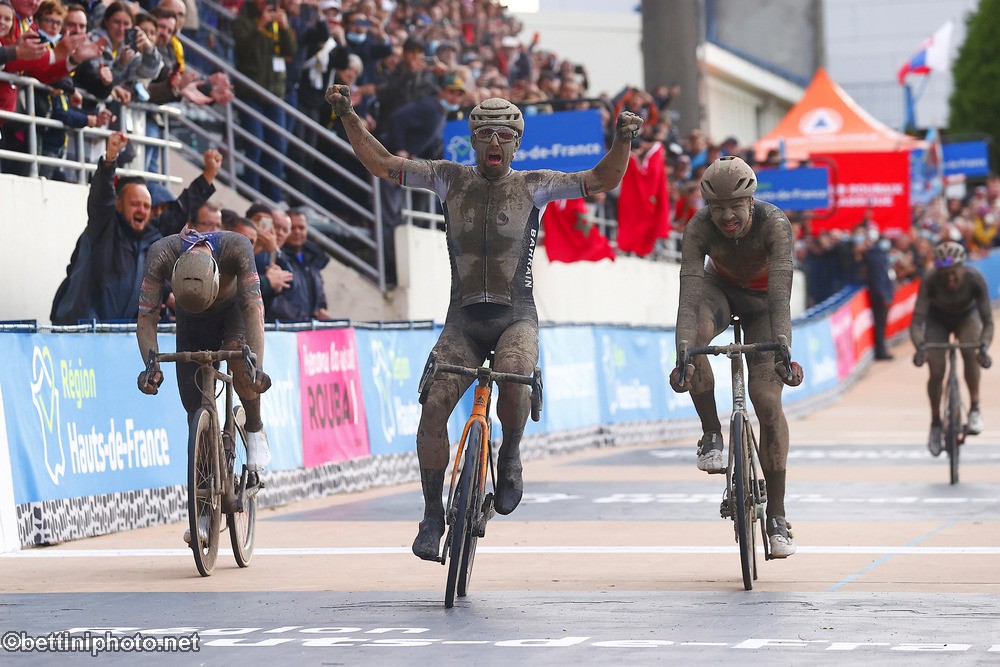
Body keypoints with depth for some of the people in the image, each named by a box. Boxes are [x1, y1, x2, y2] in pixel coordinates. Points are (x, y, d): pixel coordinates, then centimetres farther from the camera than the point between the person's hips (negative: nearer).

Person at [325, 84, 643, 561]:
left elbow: (602, 181, -3)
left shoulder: (532, 186, 2)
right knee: (433, 406, -15)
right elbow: (381, 164, 6)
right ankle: (433, 516, 1)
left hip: (515, 317, -2)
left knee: (511, 378, -34)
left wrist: (622, 139, -19)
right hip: (463, 319, 2)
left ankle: (509, 458, -3)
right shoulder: (450, 179, 5)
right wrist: (348, 117, -5)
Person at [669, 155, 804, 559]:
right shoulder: (699, 227, -30)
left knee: (767, 400, -14)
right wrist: (682, 356, -53)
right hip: (719, 289, 1)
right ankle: (712, 436, -16)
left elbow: (781, 294, -43)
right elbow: (688, 295, -39)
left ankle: (777, 518, -6)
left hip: (761, 301, -1)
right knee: (693, 338, -36)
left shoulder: (774, 223, -34)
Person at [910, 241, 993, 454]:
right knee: (936, 371, -13)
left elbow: (987, 321, -34)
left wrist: (984, 346, -52)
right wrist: (919, 346, -56)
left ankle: (975, 409, -12)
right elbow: (917, 320, -37)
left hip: (967, 316, 0)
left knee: (970, 352, -29)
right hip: (938, 319, 0)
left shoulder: (975, 278, -34)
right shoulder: (930, 280, -35)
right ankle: (935, 424, 8)